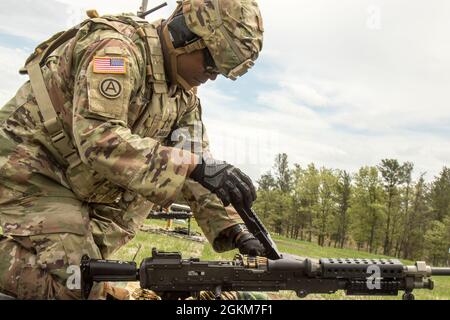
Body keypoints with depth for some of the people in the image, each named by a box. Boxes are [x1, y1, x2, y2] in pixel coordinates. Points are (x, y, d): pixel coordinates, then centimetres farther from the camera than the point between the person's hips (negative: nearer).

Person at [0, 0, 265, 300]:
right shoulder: (118, 47, -22)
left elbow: (198, 159, 2)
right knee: (75, 286, -17)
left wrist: (237, 232, -9)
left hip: (80, 186, 9)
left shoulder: (186, 95, 2)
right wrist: (196, 166, -41)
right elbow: (98, 139, -35)